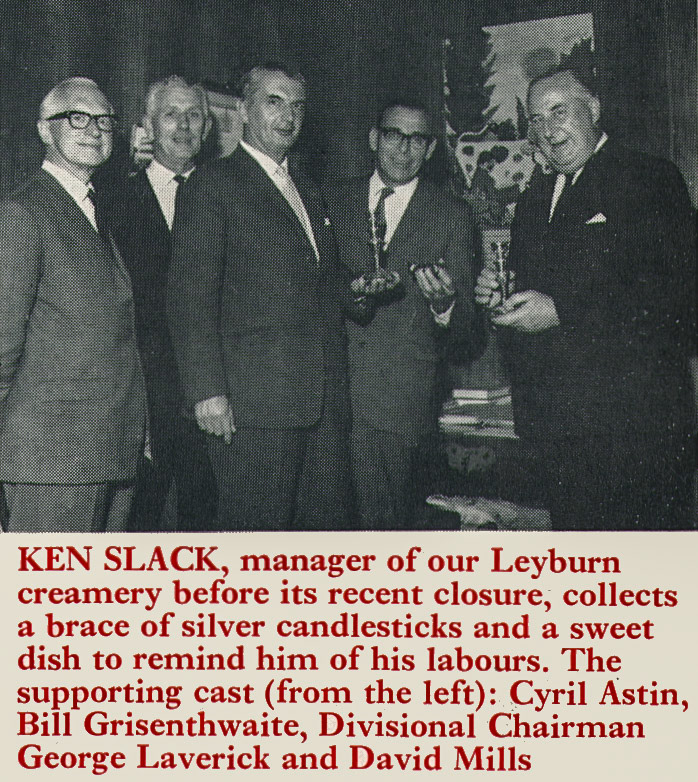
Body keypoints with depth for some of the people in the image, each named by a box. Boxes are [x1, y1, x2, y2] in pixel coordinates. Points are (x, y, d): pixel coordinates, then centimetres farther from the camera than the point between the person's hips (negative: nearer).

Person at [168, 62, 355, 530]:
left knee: (327, 522, 7)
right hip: (254, 401, -7)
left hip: (326, 401, 7)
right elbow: (192, 296, -8)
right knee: (258, 529, -3)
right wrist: (207, 390, -15)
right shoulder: (212, 186, -1)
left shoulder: (309, 192, 22)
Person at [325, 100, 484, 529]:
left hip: (403, 394, -1)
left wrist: (444, 304, -19)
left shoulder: (453, 216, 5)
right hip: (331, 385, 2)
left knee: (386, 517, -1)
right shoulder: (335, 199, 11)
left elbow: (468, 334, 2)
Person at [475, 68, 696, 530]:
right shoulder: (536, 199, 19)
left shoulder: (650, 180, -4)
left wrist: (561, 310, -18)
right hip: (556, 422, 7)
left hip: (632, 418, -6)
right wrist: (500, 297, 2)